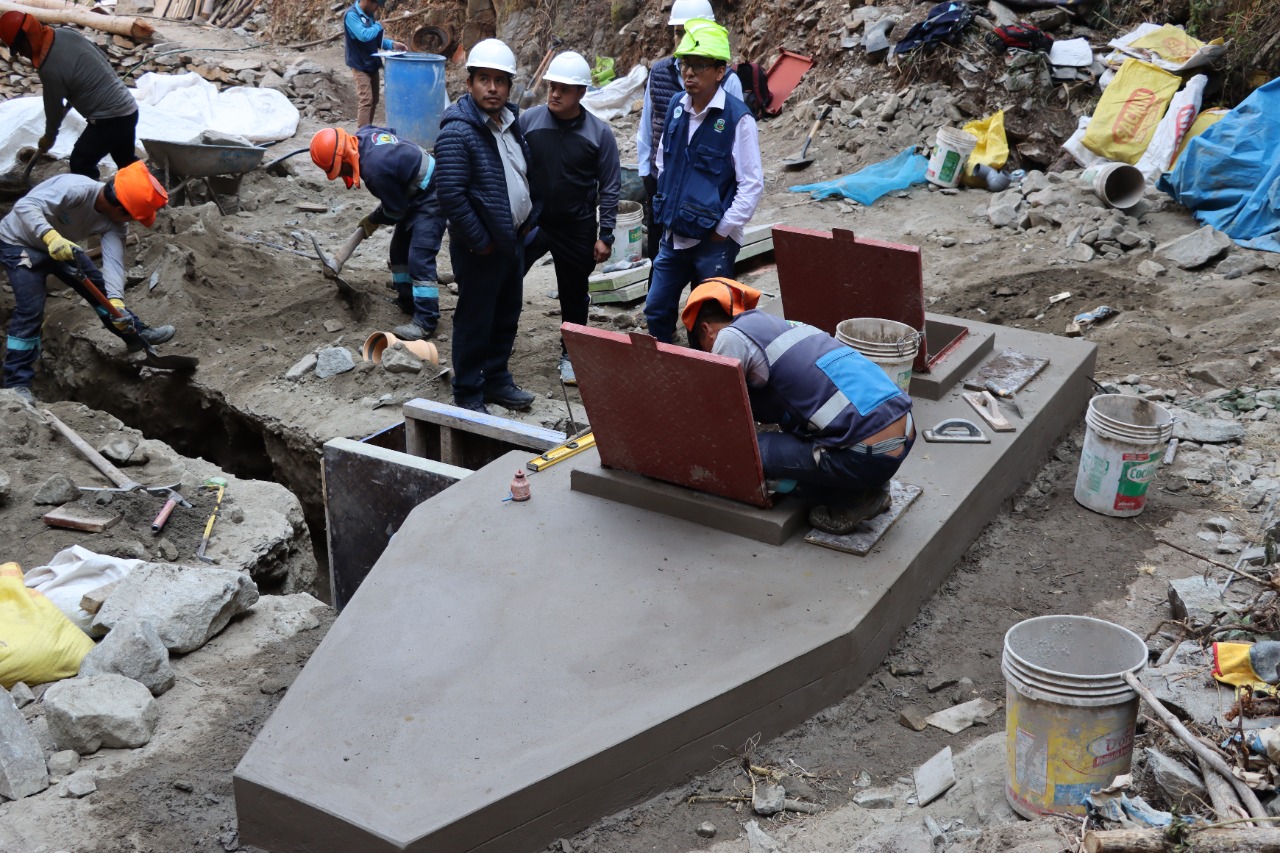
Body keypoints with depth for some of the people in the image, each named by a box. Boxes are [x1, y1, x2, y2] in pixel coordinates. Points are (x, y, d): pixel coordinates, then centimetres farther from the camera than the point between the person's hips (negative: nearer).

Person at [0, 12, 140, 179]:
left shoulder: (49, 67, -21)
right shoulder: (65, 33, 2)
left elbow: (53, 107, -6)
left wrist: (49, 138, 13)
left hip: (109, 118, -9)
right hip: (129, 108, 9)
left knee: (81, 164, 3)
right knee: (127, 161, 23)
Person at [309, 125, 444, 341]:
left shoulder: (375, 169, -32)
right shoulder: (363, 135, -6)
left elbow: (395, 209, -19)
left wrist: (373, 220, 2)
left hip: (430, 199, -11)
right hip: (417, 194, 11)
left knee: (419, 259, -15)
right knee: (399, 250, 17)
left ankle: (426, 322, -15)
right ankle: (407, 302, 28)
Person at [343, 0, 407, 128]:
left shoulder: (368, 15, 9)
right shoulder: (352, 15, -17)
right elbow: (363, 35, -30)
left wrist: (392, 44, 0)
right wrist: (378, 26, -13)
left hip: (372, 64, 9)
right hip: (360, 65, -9)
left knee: (373, 100, 12)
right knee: (366, 100, -13)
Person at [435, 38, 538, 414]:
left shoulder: (511, 122, 7)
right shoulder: (457, 133, -20)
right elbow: (450, 194, -24)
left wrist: (528, 220, 9)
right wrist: (481, 242, -20)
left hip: (513, 239, 8)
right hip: (480, 248, -8)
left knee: (507, 315, 19)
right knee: (475, 321, 3)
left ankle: (497, 379, 35)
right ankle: (468, 394, 15)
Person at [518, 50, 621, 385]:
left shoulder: (599, 133, -8)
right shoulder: (528, 121, -7)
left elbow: (609, 188, -3)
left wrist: (605, 235, -5)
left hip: (577, 230, 0)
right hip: (530, 222, 0)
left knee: (574, 294, 13)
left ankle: (571, 353, 32)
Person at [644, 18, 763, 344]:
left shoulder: (737, 118, -15)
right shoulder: (676, 106, 4)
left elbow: (752, 183, -14)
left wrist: (724, 230, -13)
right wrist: (666, 205, 12)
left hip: (713, 241, -6)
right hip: (673, 235, 6)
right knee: (656, 311, 13)